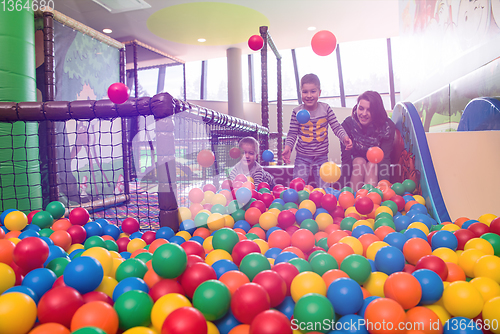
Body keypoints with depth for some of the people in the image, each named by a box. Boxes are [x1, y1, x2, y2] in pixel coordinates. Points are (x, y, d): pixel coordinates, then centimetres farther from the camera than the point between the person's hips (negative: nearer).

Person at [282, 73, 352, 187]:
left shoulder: (325, 108, -5)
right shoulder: (297, 112, -8)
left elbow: (336, 127, -3)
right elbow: (292, 133, -5)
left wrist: (344, 137, -21)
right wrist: (288, 147, -21)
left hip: (322, 157, 1)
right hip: (302, 157, -1)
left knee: (324, 189, 8)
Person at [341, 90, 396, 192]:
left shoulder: (387, 126, -23)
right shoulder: (348, 123, -22)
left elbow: (385, 157, -27)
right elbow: (345, 156, -24)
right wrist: (346, 185, -32)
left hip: (376, 164, 0)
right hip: (356, 163, 0)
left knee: (372, 165, -31)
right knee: (360, 161, -31)